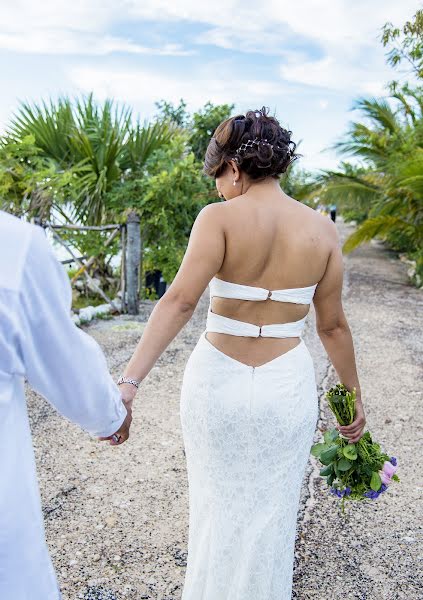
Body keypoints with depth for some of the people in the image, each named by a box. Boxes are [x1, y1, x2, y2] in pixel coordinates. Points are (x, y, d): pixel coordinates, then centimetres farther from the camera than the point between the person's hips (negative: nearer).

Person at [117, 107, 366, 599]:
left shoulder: (219, 218, -12)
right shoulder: (321, 229, -3)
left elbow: (178, 302, -24)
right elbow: (332, 326, 1)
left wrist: (129, 382, -27)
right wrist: (353, 396, 13)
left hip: (217, 379, -1)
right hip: (287, 386, 2)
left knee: (217, 503, 23)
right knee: (268, 513, 22)